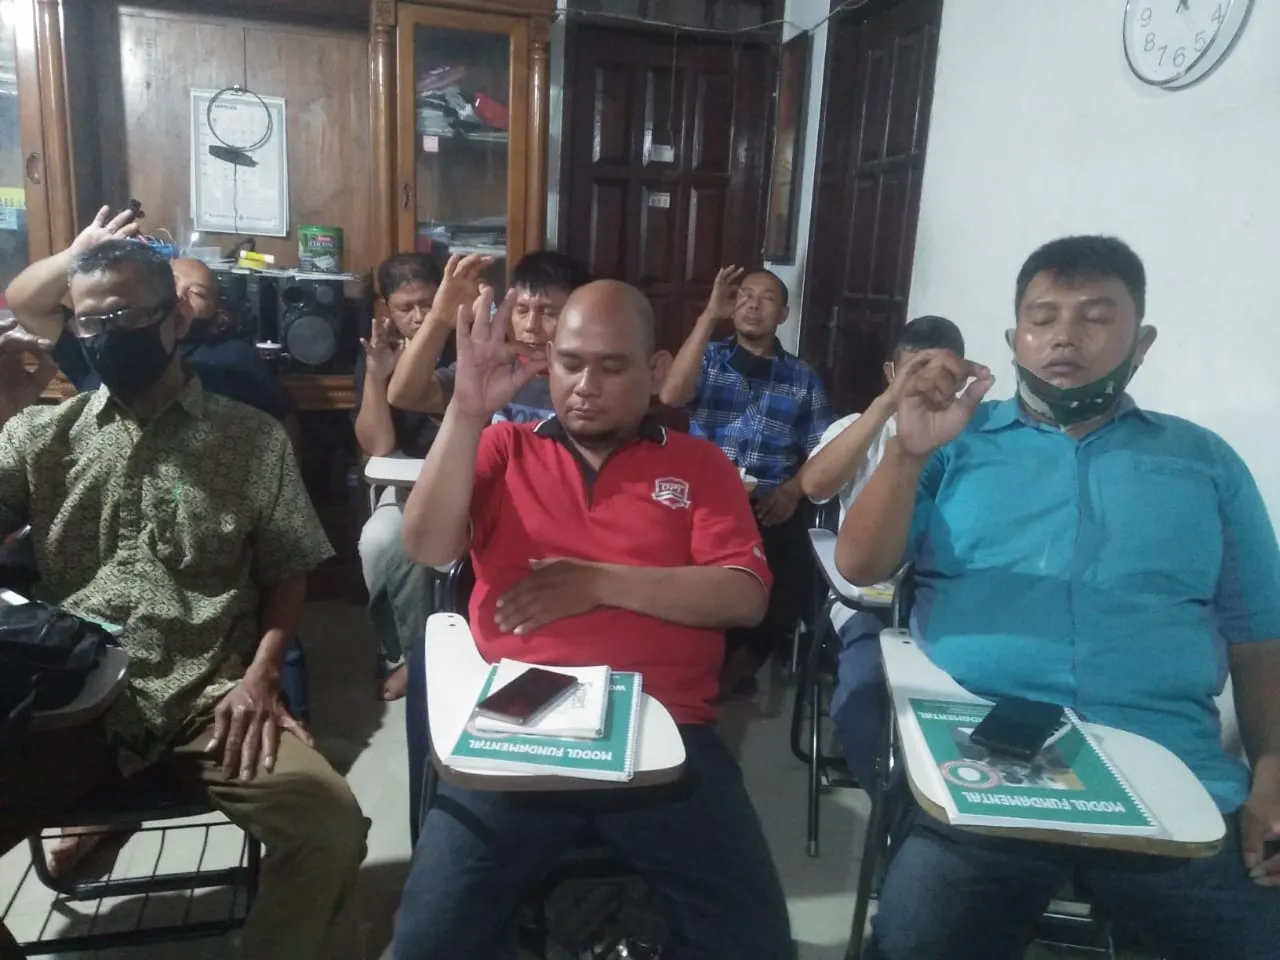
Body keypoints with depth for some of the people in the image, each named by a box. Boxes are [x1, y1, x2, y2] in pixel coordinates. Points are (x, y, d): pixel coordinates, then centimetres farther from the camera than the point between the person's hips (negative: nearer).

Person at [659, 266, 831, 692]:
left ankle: (744, 656, 3)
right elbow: (671, 395, -9)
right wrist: (710, 316, -11)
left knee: (791, 585, -27)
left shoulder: (803, 378, 15)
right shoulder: (708, 358, 12)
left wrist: (792, 490, -12)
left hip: (770, 506, 1)